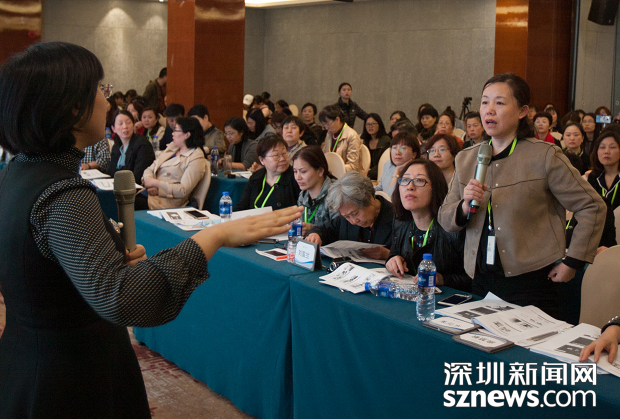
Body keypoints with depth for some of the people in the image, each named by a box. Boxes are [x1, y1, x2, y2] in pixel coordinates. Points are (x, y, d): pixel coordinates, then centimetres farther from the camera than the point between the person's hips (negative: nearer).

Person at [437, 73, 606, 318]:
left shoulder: (545, 157, -6)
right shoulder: (466, 159, 8)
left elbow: (592, 207, -2)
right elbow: (444, 220, 10)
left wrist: (572, 261, -4)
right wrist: (464, 207, -12)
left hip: (530, 282, -4)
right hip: (482, 281, 4)